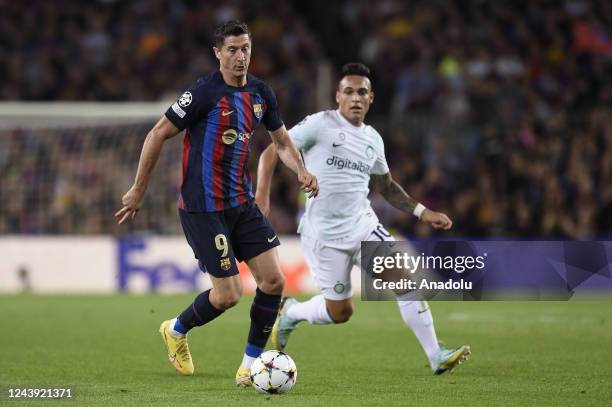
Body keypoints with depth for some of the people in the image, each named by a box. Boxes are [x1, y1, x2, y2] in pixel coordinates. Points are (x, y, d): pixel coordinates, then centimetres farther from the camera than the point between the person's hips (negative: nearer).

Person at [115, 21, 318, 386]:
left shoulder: (261, 93, 5)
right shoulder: (205, 93, -16)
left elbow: (282, 141, 19)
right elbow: (158, 134, -10)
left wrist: (301, 170, -2)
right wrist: (138, 191, -7)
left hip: (242, 203, 7)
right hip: (204, 208, -7)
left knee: (273, 279, -3)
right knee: (228, 294, -7)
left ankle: (250, 367, 9)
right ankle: (177, 330, 24)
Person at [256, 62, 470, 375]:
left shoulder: (373, 139, 10)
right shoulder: (320, 124, -9)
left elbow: (386, 186, 23)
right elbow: (271, 153, -9)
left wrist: (423, 213, 13)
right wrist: (262, 197, -21)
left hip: (363, 225, 5)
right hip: (324, 235, -5)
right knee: (340, 312, 0)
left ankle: (436, 356, -7)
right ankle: (290, 312, 31)